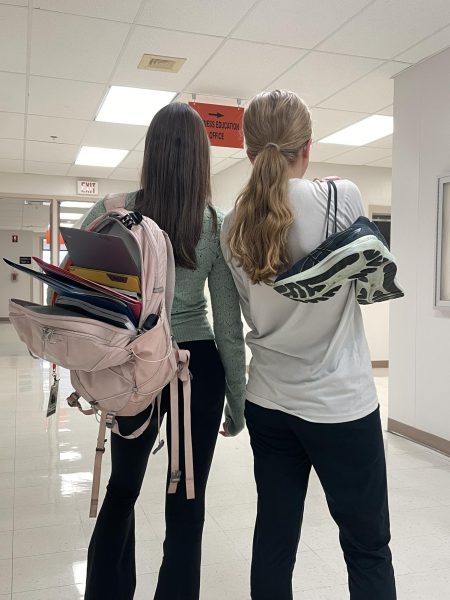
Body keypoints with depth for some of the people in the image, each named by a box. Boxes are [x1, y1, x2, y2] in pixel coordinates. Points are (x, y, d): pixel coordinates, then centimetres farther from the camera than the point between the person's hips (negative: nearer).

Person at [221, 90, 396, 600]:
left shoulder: (233, 226, 0)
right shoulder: (343, 198, -12)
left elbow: (252, 315, 9)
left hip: (268, 402, 5)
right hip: (341, 402, -4)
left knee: (274, 540, 14)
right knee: (368, 547, 11)